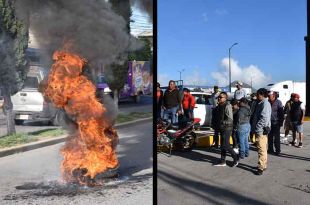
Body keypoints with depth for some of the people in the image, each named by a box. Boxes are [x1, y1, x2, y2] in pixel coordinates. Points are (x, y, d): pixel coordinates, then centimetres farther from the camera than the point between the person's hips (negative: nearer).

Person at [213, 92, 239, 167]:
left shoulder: (227, 106, -17)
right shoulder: (219, 106, 10)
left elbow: (230, 119, -21)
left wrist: (222, 123, -16)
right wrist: (218, 124, 11)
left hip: (227, 128, -9)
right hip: (222, 128, 9)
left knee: (225, 145, -8)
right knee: (222, 145, 12)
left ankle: (236, 158, 11)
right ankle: (223, 161, 21)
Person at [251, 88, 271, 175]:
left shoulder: (265, 104, -15)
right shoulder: (260, 103, 16)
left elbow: (264, 118, -23)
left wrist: (257, 127, -19)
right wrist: (254, 127, 15)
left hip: (261, 130, -10)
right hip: (259, 130, 10)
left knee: (261, 149, -5)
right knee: (262, 149, 18)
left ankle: (261, 167, 0)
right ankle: (263, 165, 29)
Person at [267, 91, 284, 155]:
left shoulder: (278, 102, -7)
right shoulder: (268, 102, 6)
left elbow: (281, 113, -8)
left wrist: (281, 122, -11)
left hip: (276, 123, -5)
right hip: (269, 122, 5)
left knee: (276, 137, 1)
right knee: (270, 136, 11)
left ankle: (278, 150, 10)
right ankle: (270, 149, 21)